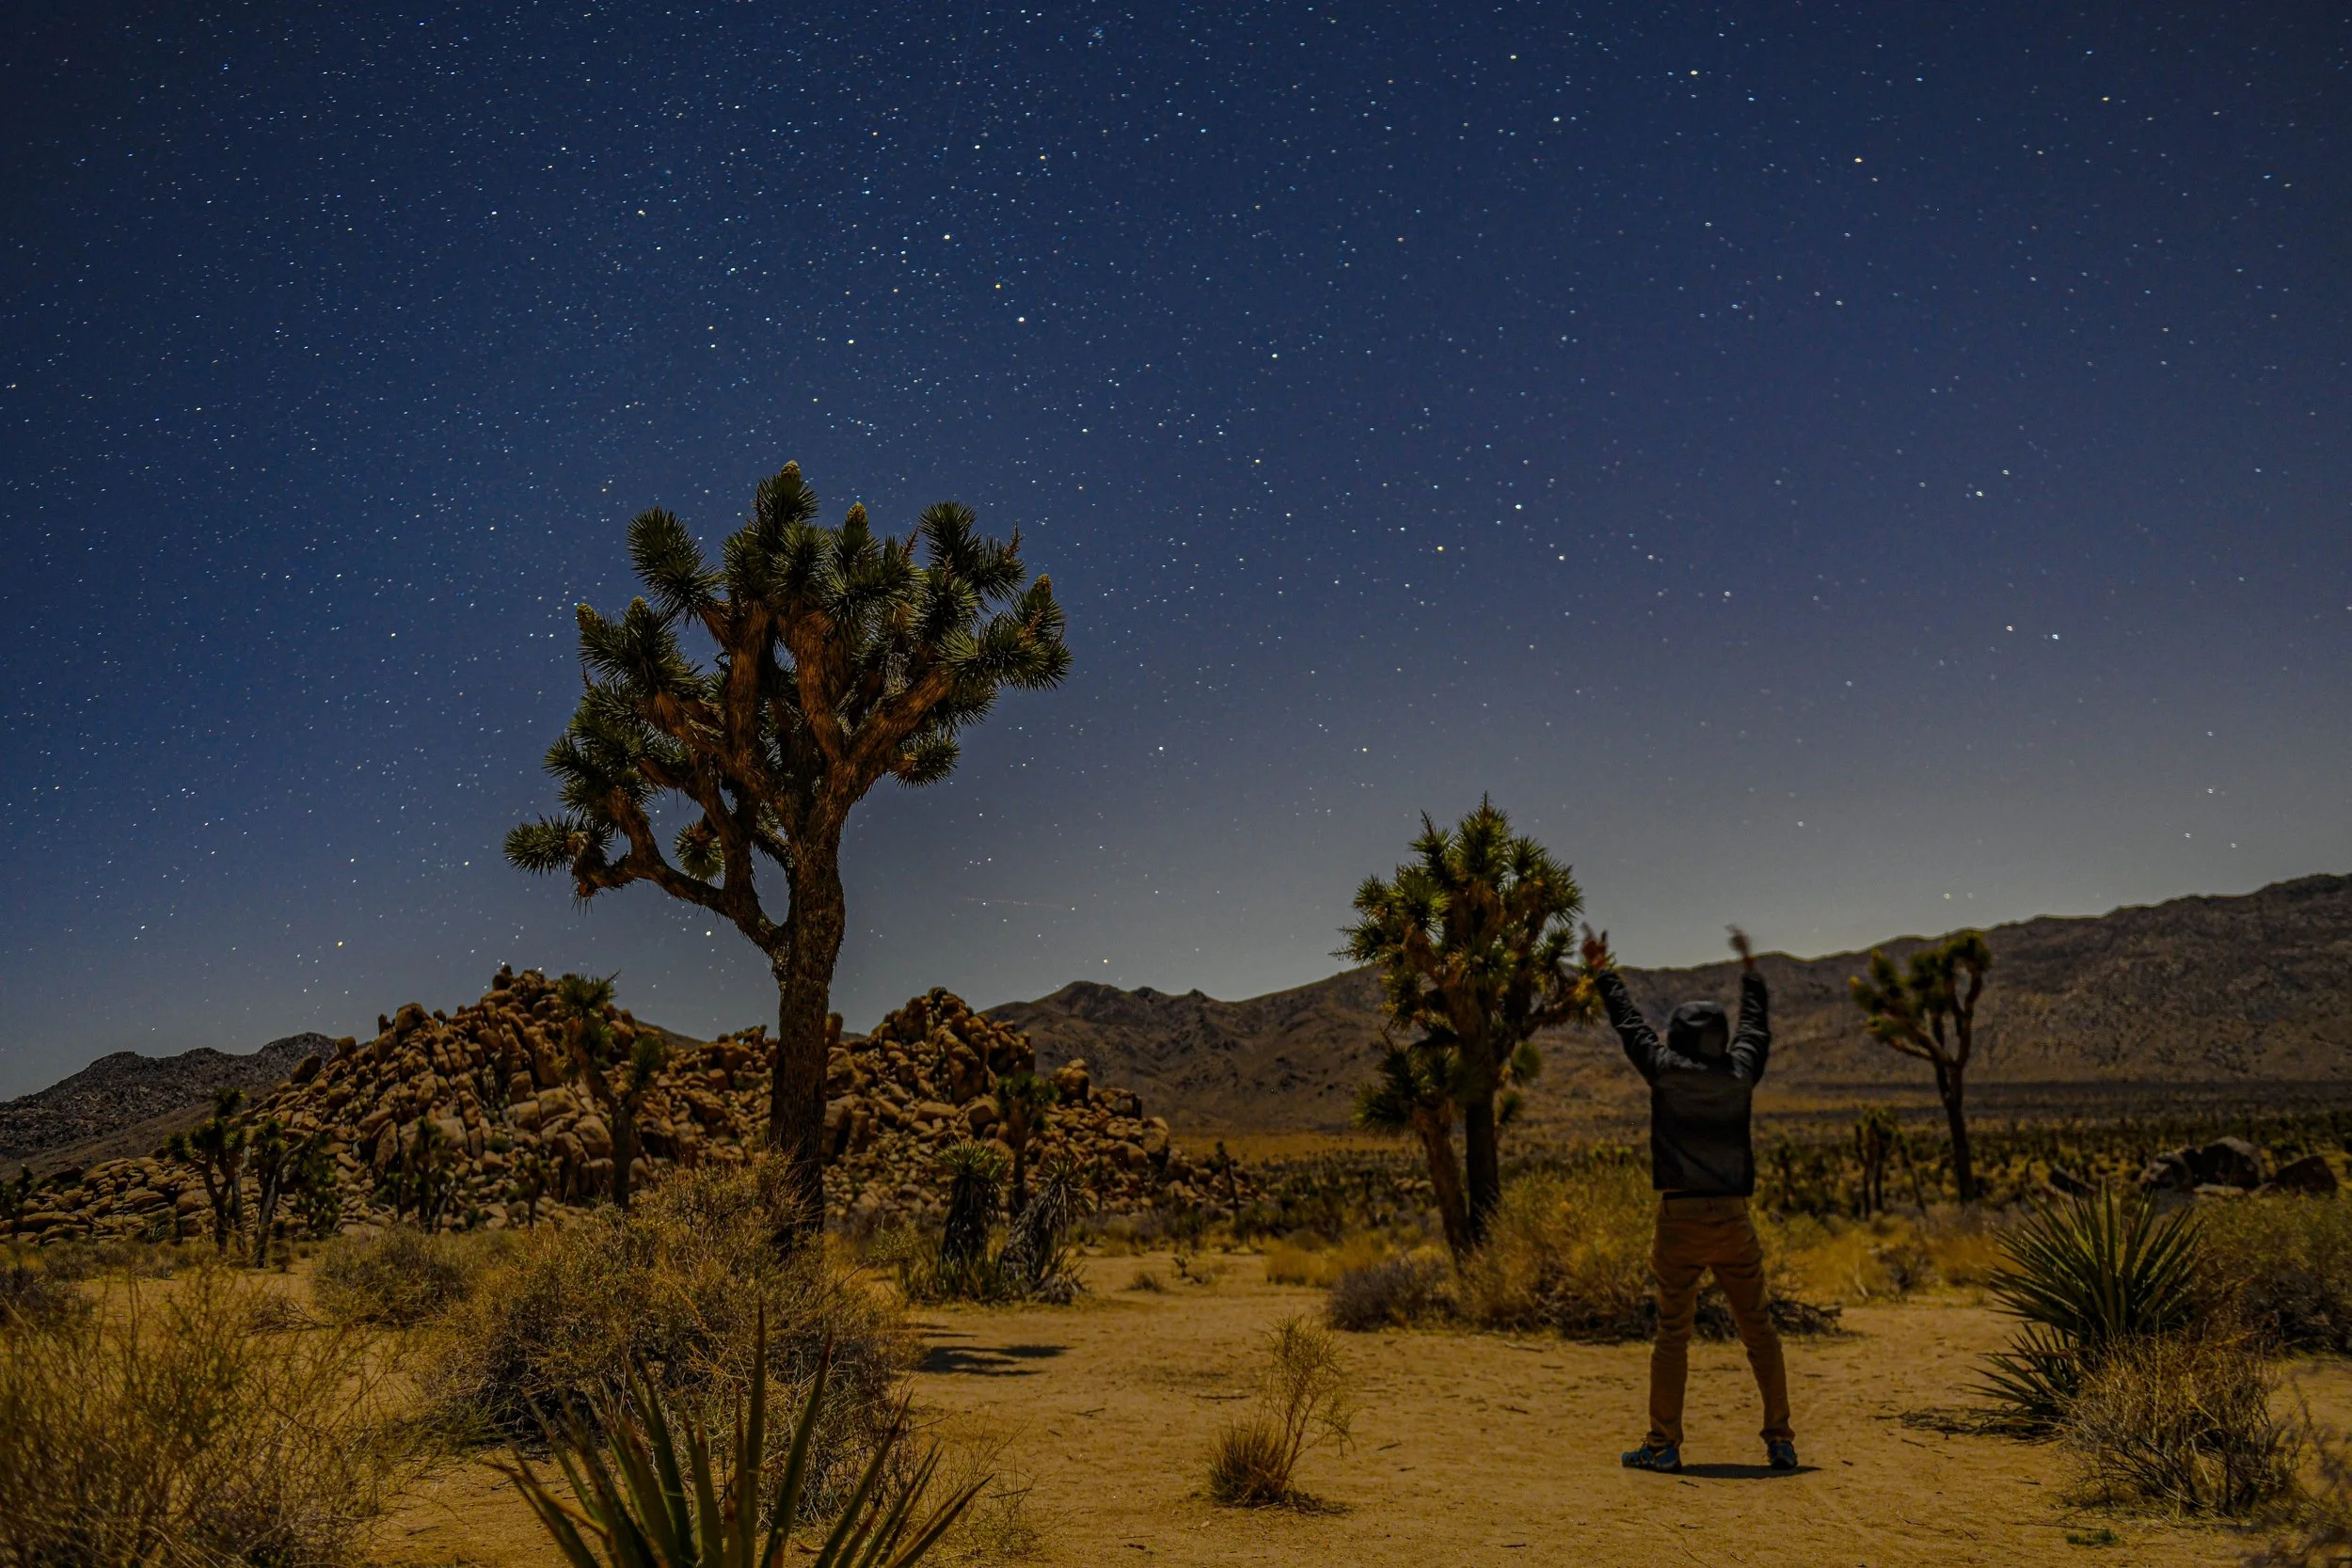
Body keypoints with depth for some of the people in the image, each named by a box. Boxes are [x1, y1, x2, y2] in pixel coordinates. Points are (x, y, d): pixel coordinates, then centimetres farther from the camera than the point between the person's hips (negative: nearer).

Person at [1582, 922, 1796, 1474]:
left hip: (1680, 1218, -2)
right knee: (1758, 1329, 12)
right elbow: (1757, 1025, 22)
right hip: (1734, 1221, 3)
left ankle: (1663, 1444, 4)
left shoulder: (1666, 1071, -3)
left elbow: (1629, 1023, 10)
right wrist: (1748, 966, 36)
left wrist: (1602, 972, 25)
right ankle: (1780, 1440, 15)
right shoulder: (1740, 1073, 4)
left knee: (1672, 1334, 2)